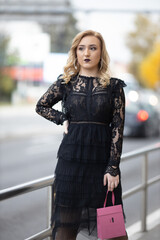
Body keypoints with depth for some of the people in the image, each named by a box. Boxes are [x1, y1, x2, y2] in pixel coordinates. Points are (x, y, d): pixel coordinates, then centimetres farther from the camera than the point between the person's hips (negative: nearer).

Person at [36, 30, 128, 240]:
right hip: (72, 157, 1)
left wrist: (113, 168, -8)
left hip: (103, 157, -1)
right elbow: (41, 106, 21)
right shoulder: (66, 83, 6)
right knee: (66, 219, 2)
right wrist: (63, 119, 4)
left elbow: (118, 128, -1)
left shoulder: (114, 86, 2)